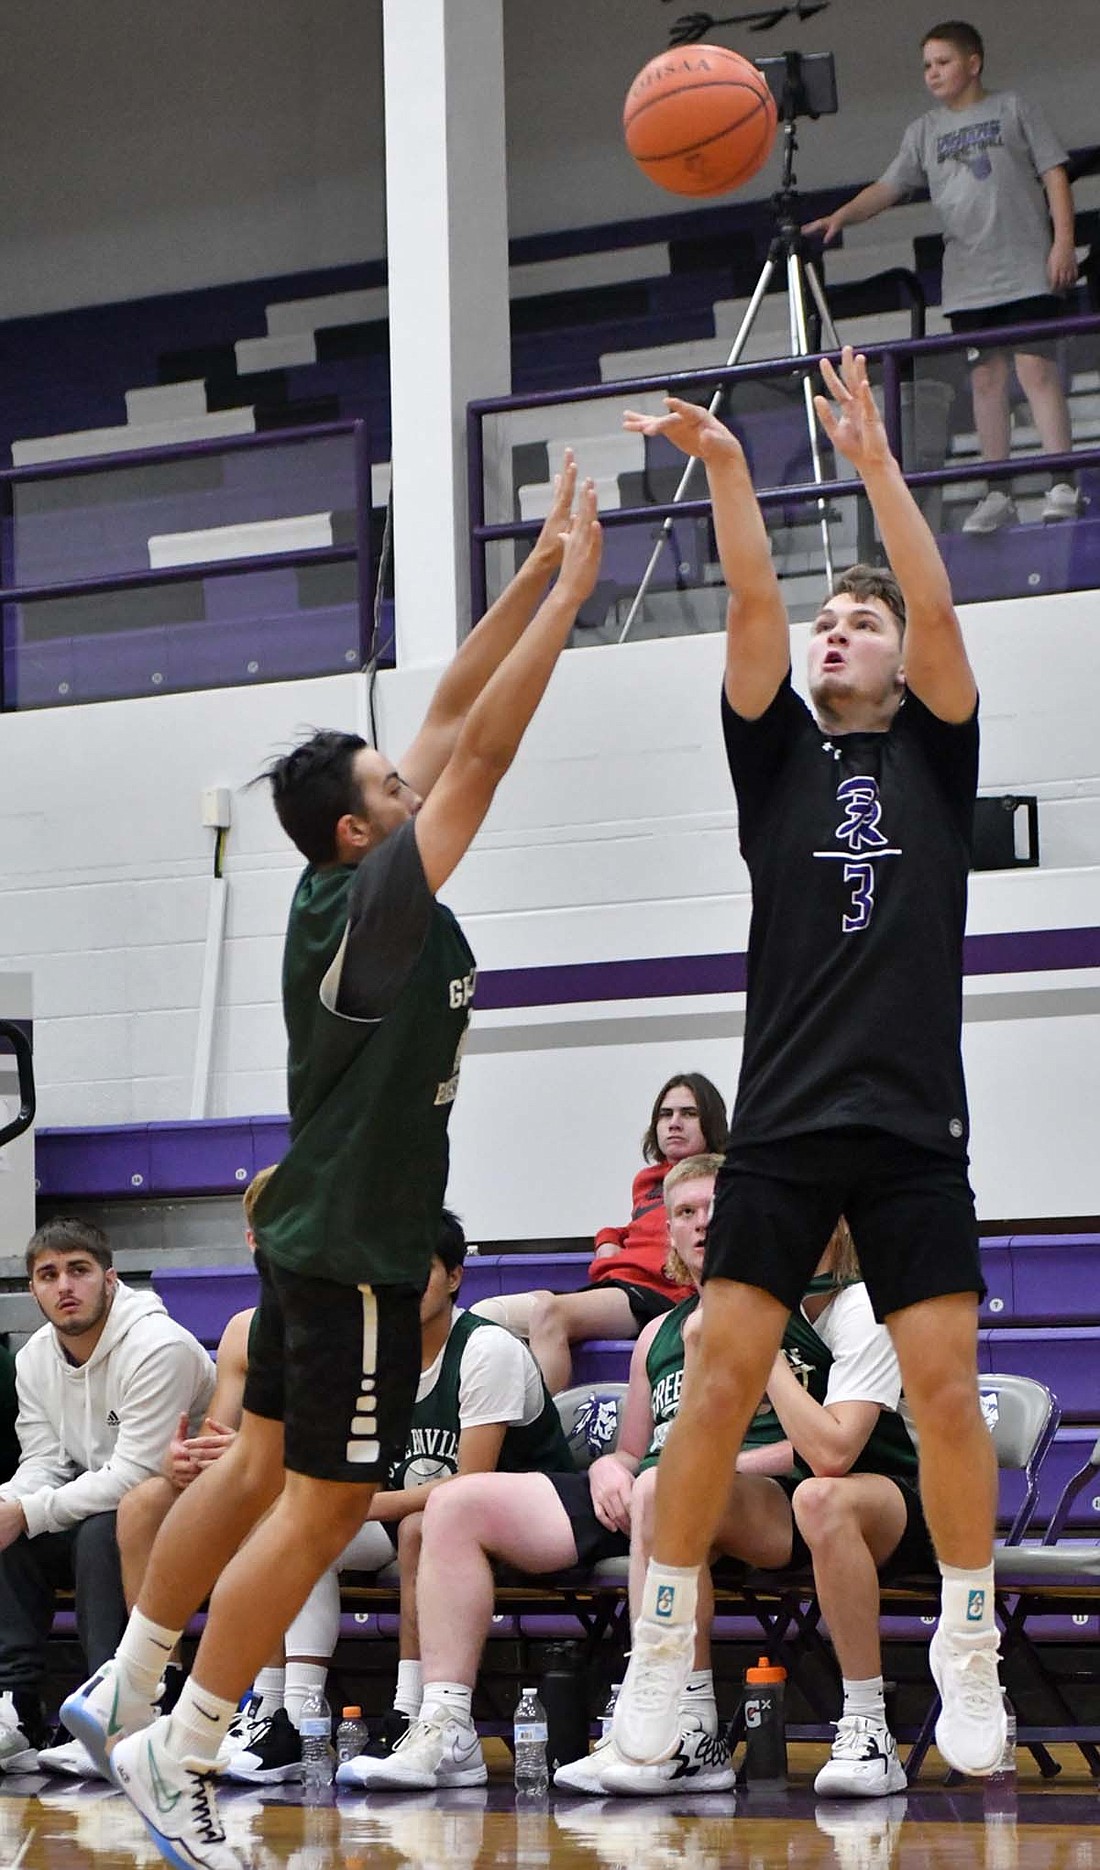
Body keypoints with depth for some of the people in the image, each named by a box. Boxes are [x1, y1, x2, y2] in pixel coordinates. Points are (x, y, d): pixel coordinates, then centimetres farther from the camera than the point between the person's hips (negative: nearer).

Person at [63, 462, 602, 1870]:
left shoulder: (351, 888, 5)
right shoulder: (366, 904, -18)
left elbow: (452, 718, 8)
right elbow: (481, 751, -23)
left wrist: (542, 568, 6)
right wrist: (572, 589, -20)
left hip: (322, 1236, 10)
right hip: (355, 1250, -10)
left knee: (259, 1467, 17)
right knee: (323, 1506, -4)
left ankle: (122, 1691, 27)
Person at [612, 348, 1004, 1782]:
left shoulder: (936, 752, 10)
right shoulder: (779, 754, 12)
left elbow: (939, 614, -5)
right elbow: (752, 611, -2)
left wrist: (876, 462, -12)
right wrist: (725, 467, -14)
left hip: (914, 1125, -1)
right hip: (782, 1123, 1)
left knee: (947, 1388, -3)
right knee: (719, 1381, -5)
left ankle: (970, 1652, 14)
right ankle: (664, 1648, 4)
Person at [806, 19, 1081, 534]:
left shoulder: (1013, 109, 6)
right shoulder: (925, 131, 14)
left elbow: (1054, 174, 2)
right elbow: (888, 187, 7)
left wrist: (1063, 240, -8)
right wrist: (840, 216, -10)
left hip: (1028, 272, -3)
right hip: (967, 281, 3)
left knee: (1036, 369, -10)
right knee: (985, 377, 2)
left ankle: (1063, 485, -10)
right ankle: (997, 494, 4)